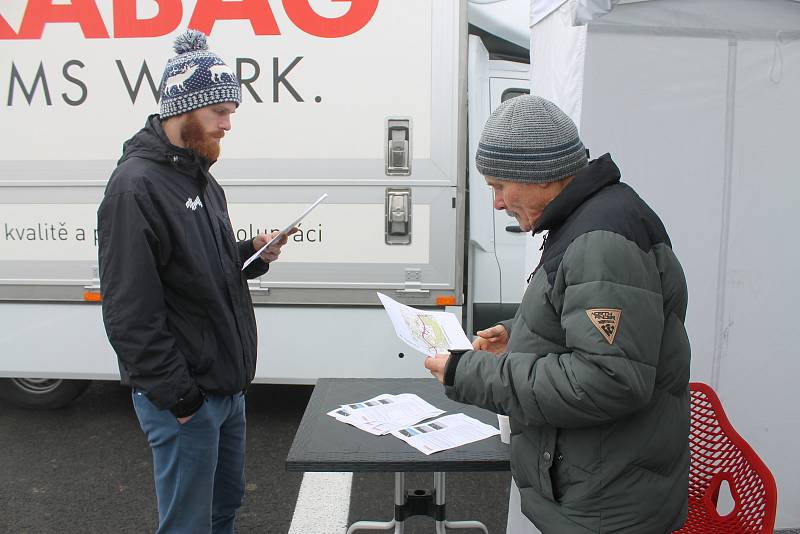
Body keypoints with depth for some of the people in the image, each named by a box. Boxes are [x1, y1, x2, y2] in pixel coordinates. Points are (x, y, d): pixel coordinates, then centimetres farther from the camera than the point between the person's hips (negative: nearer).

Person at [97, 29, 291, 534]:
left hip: (227, 384, 9)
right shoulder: (136, 186, -18)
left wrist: (251, 255, 2)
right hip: (184, 396, -9)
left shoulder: (201, 178, 11)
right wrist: (174, 392, -19)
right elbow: (128, 311, -21)